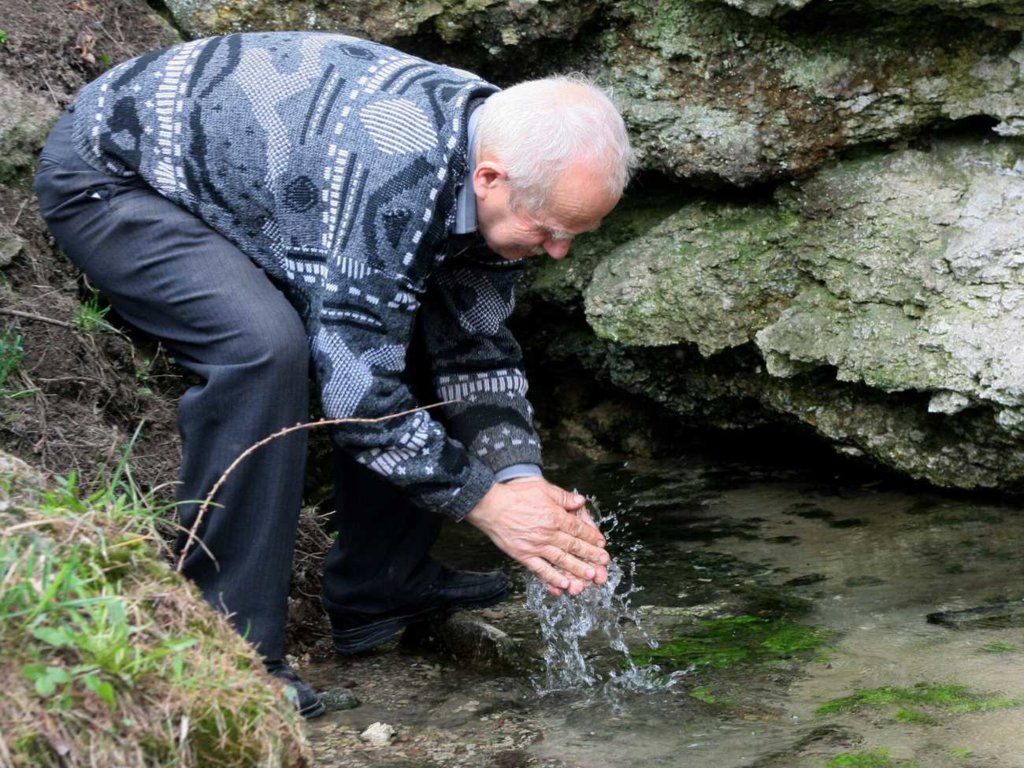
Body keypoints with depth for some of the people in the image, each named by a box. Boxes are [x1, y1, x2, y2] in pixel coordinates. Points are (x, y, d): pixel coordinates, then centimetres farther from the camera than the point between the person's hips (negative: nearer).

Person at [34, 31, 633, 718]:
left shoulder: (503, 157, -11)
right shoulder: (392, 174, -38)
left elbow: (478, 348, -1)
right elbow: (358, 387, -33)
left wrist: (520, 475, -15)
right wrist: (487, 502, -25)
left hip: (235, 171, 9)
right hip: (111, 175, -9)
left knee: (409, 330, 3)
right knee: (265, 347, -30)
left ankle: (377, 589, 15)